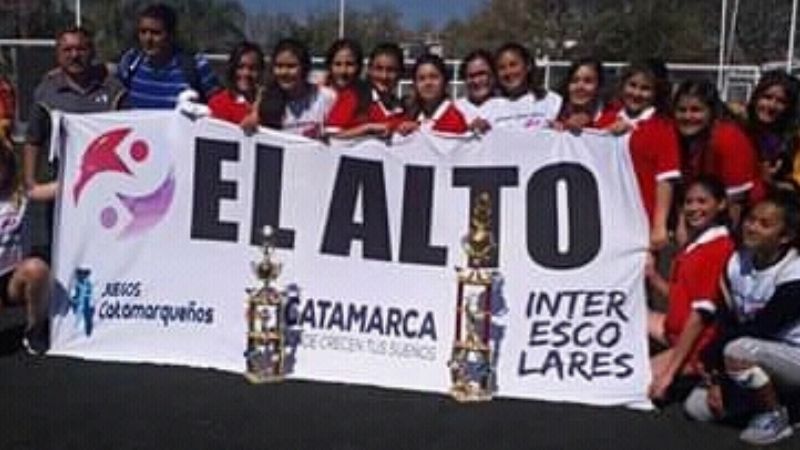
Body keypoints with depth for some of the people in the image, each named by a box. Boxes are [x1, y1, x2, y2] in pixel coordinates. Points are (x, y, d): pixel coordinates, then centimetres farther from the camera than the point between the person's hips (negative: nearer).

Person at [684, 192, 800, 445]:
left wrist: (711, 356, -15)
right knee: (697, 407, -4)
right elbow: (729, 323, -4)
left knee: (738, 349, -34)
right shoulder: (737, 262, -4)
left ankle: (776, 417, -10)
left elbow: (759, 330, -24)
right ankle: (772, 395, 14)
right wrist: (716, 376, -11)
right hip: (756, 355, 7)